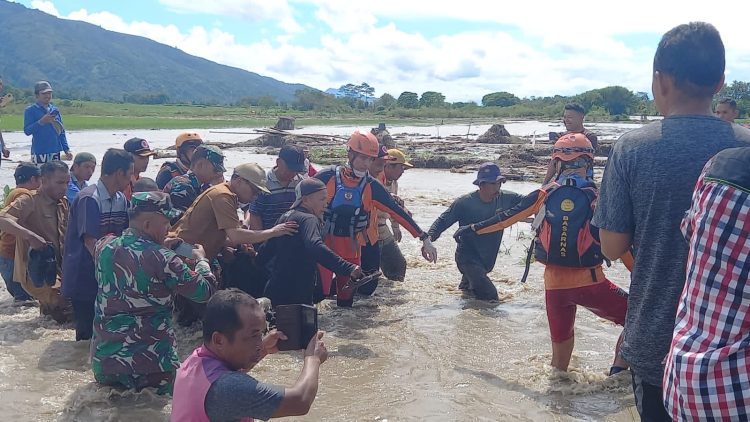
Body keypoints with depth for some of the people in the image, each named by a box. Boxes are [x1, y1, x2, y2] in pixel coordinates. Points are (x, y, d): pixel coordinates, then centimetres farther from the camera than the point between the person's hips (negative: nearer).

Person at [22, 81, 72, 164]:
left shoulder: (55, 110, 13)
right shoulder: (30, 110, -2)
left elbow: (61, 131, 15)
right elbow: (27, 131, -10)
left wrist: (66, 149, 9)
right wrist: (41, 121, -21)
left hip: (55, 152, 5)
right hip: (39, 152, -5)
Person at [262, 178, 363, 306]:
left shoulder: (285, 217, 12)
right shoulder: (308, 219, -16)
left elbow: (268, 248, 23)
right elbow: (315, 247, -36)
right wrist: (348, 268, -44)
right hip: (296, 296, -9)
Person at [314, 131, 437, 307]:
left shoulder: (371, 186, -2)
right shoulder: (327, 177, -10)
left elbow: (397, 212, -1)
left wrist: (425, 238, -3)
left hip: (351, 248, 3)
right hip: (323, 245, -3)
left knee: (346, 297, 10)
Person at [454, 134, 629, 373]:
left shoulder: (544, 196, 1)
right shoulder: (598, 198, -5)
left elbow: (506, 218, 8)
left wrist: (473, 229, 20)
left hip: (554, 283, 3)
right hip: (589, 282, -3)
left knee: (561, 336, 21)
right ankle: (618, 372, 3)